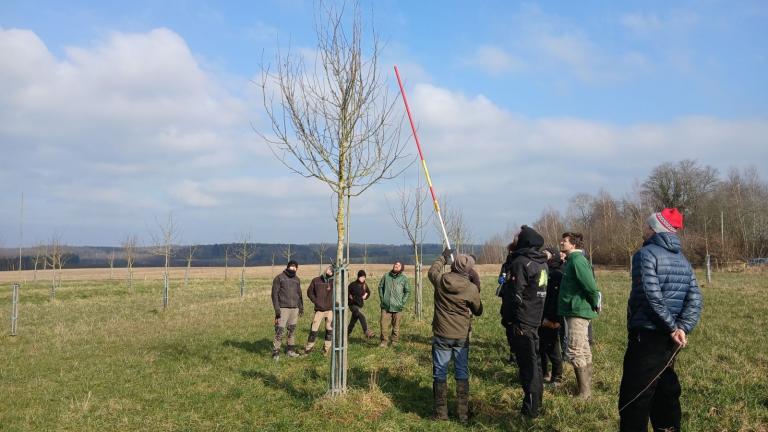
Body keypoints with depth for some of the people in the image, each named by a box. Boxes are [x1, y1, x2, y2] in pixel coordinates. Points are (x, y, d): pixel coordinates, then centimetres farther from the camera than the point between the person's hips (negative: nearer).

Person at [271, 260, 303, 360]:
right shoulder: (279, 278, -3)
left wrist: (301, 307, 16)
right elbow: (275, 293, -6)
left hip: (294, 308, 6)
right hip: (283, 308, -5)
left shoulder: (296, 279, 14)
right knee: (280, 330, -8)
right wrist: (277, 309, -14)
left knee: (292, 330, 10)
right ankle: (275, 352, -4)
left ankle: (290, 350, 19)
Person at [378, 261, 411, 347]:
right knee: (384, 324, -4)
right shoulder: (386, 275, 5)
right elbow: (380, 287, 14)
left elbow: (407, 291, 8)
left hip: (397, 307, -1)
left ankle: (395, 341, 19)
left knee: (396, 326, 6)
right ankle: (384, 341, 8)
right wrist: (382, 298, 6)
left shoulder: (404, 278, 2)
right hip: (386, 306, 1)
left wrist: (402, 302, -1)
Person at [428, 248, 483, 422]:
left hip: (441, 335, 0)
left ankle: (441, 412, 15)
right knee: (462, 374, 11)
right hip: (462, 336, 0)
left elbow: (432, 271, 14)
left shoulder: (440, 281, -11)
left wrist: (443, 257, 27)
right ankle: (463, 413, 16)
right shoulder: (472, 288, -14)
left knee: (440, 373, 9)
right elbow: (478, 311, 3)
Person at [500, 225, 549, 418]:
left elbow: (514, 295, -19)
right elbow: (541, 292, 12)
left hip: (520, 322, -8)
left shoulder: (520, 263, -18)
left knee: (527, 364, -1)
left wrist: (506, 319, -8)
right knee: (534, 360, 18)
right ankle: (536, 400, 31)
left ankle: (531, 408, 6)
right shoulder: (542, 263, 7)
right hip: (535, 320, 8)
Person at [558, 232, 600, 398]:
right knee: (583, 351, 15)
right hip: (576, 310, 10)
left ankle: (584, 392, 0)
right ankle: (586, 388, 25)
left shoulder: (577, 260, -17)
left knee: (574, 352, -6)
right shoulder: (573, 260, 13)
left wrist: (594, 303, -12)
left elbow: (591, 286, -25)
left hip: (578, 311, -10)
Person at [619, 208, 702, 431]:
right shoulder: (682, 259, 13)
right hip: (669, 339, 8)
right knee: (666, 394, 18)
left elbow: (652, 296, -20)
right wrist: (683, 328, -7)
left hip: (646, 337, -8)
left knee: (633, 399, -6)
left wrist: (672, 327, -13)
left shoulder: (646, 254, -10)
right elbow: (695, 298, 3)